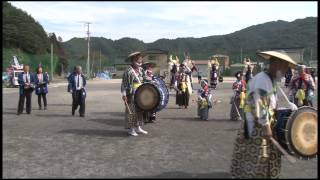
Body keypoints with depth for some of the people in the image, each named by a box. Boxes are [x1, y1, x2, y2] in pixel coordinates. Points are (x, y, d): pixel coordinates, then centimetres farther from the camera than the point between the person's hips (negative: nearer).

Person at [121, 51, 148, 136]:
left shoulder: (141, 70, 11)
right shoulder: (128, 71, -10)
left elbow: (144, 81, 19)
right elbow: (124, 83, -12)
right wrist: (124, 94, -18)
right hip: (132, 95, -7)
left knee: (140, 110, 12)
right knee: (132, 111, -3)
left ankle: (138, 127, 23)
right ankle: (131, 129, 6)